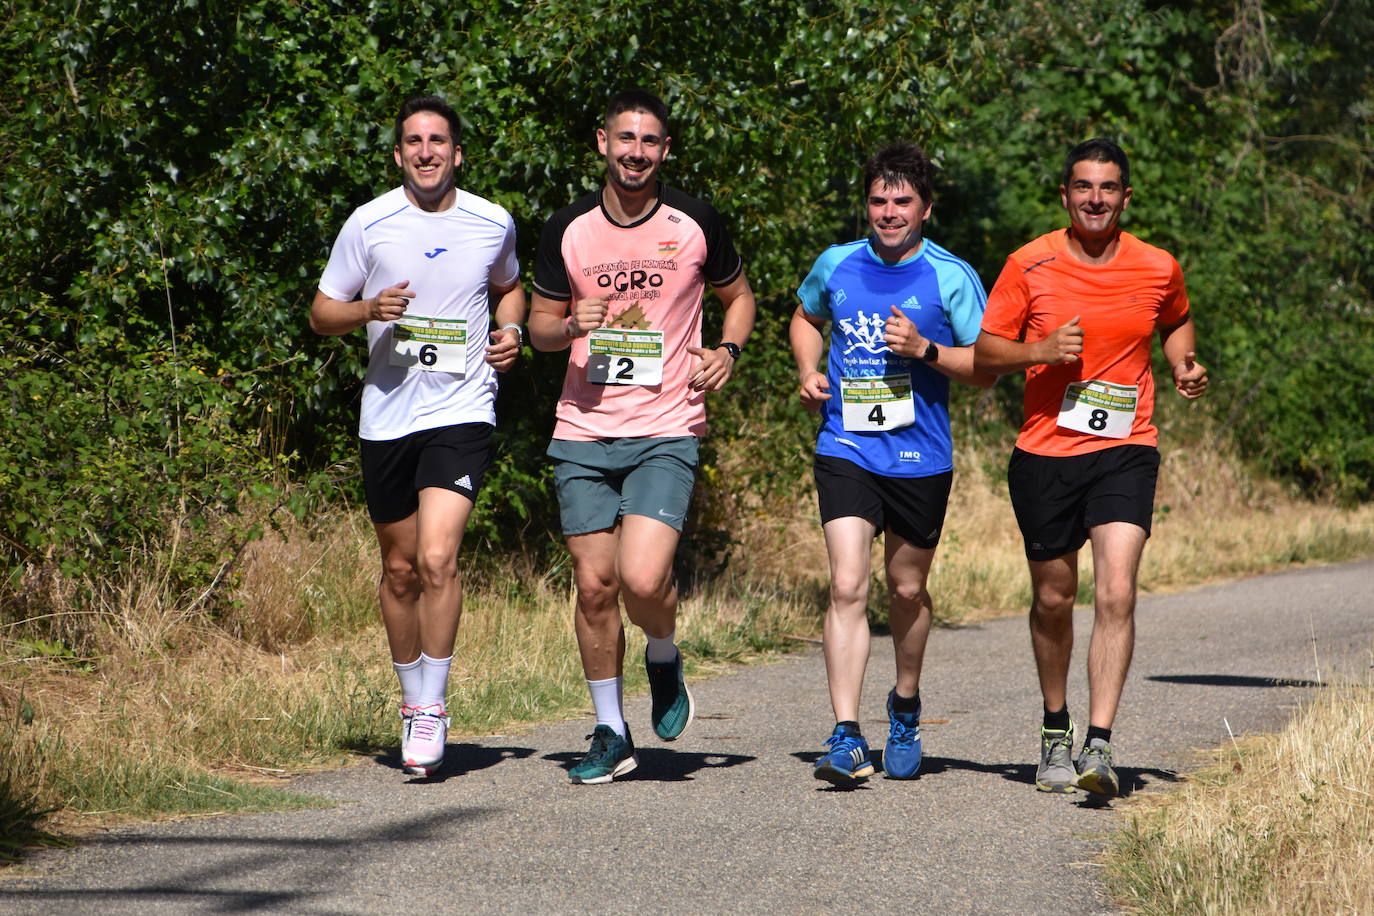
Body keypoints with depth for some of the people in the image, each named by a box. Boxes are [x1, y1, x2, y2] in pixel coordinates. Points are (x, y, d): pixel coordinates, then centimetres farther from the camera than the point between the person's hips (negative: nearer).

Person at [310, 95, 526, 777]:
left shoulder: (493, 224, 3)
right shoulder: (368, 224, -1)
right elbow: (321, 312, 5)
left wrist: (511, 331, 3)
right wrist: (369, 309, -15)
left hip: (461, 413, -1)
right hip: (387, 414, 1)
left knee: (436, 559, -17)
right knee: (400, 570, 10)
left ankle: (433, 708, -6)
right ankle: (413, 701, 28)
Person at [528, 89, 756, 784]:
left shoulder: (696, 225, 0)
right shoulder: (568, 229, 4)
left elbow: (737, 295, 17)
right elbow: (539, 325, 13)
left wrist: (728, 350, -3)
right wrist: (571, 325, -10)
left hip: (666, 431, -2)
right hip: (583, 432, 2)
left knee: (643, 579, -18)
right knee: (594, 584, 2)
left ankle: (664, 659, 16)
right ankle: (611, 733, 17)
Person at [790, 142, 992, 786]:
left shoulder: (952, 278, -3)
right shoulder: (836, 265, 5)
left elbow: (986, 368, -2)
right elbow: (805, 317, 26)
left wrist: (925, 349, -17)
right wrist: (808, 371, 7)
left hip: (920, 458, 0)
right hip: (845, 449, 1)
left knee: (907, 589, 13)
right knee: (847, 586, -13)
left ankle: (905, 704, 40)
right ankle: (846, 738, -17)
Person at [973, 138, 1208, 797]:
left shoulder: (1157, 269, 2)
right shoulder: (1029, 266, -2)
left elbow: (1176, 323, 24)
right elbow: (985, 353, 2)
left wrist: (1185, 365, 3)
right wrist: (1042, 350, -16)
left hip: (1124, 452, -1)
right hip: (1044, 452, 1)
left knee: (1116, 594, -17)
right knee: (1053, 598, 11)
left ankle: (1098, 744, -19)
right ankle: (1056, 732, 32)